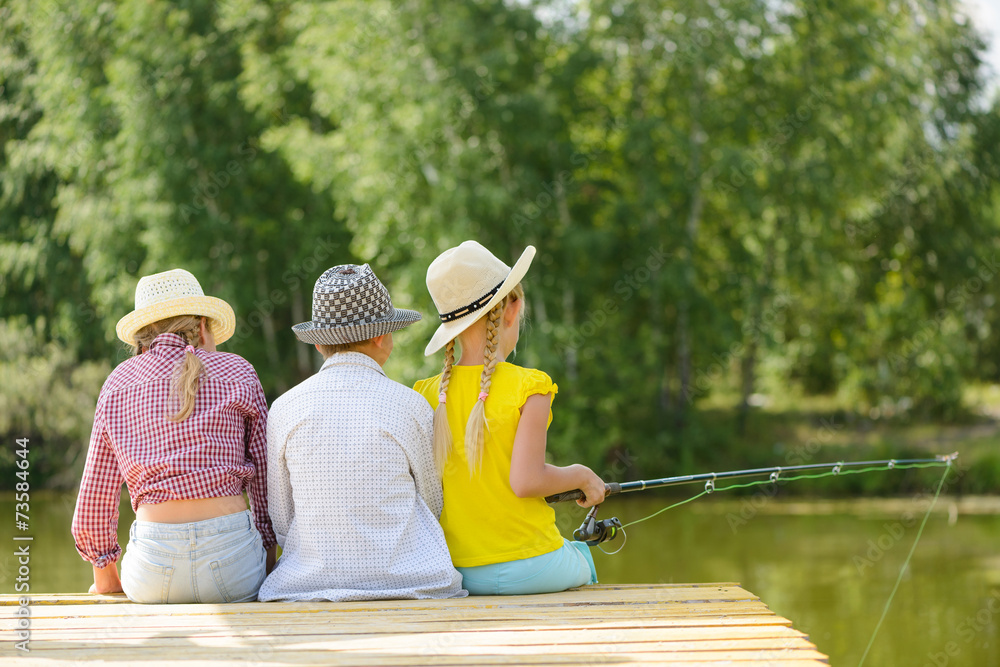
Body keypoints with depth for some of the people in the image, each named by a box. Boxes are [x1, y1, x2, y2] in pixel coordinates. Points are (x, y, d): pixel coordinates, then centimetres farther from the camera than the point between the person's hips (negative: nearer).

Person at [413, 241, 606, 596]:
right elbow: (526, 481, -20)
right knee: (582, 559, 31)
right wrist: (580, 476, -3)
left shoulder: (428, 394, 0)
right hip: (528, 571, -4)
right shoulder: (529, 387, -13)